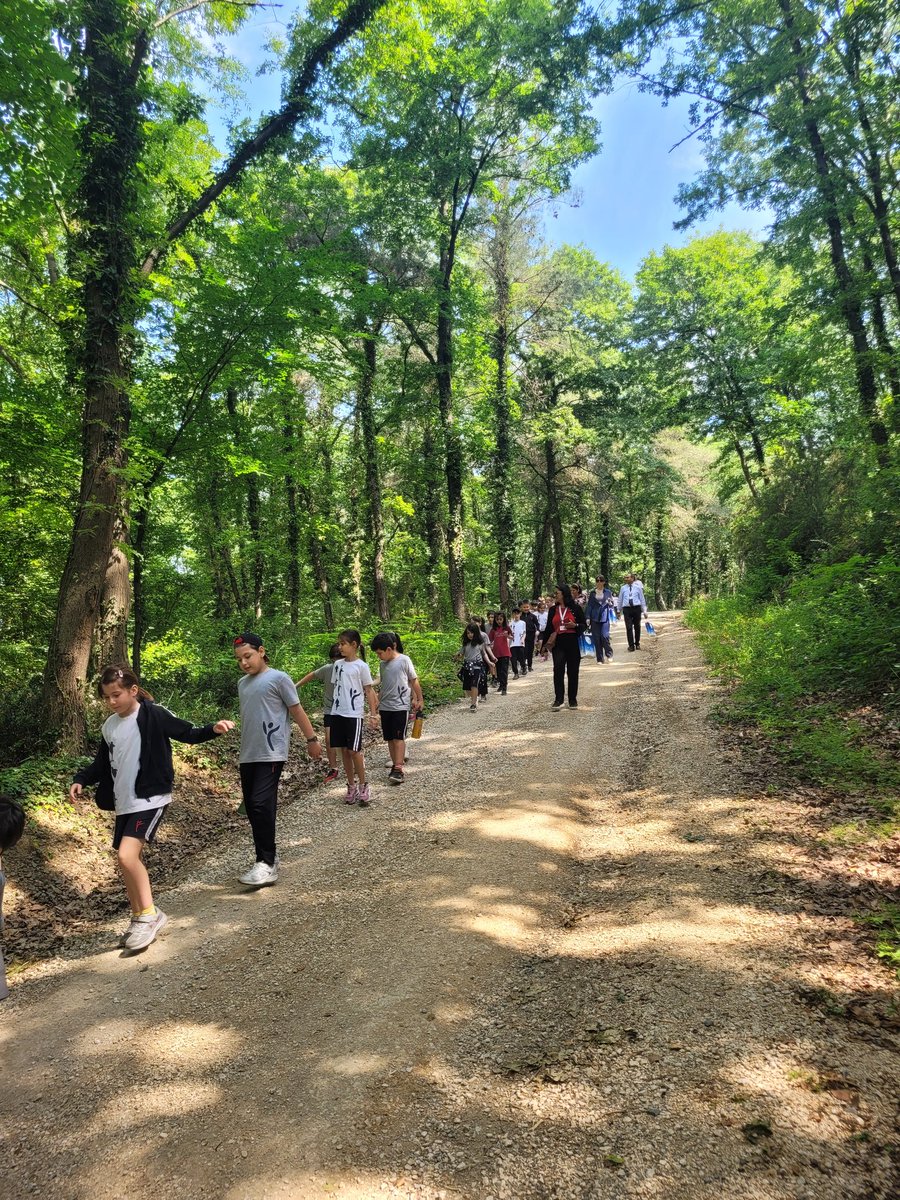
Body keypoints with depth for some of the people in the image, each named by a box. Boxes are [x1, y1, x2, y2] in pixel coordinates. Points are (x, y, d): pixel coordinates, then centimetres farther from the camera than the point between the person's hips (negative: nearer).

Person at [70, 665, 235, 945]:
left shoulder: (154, 715, -11)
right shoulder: (109, 726, 9)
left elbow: (188, 733, -12)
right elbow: (102, 764, 19)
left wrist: (213, 730, -29)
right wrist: (81, 780, 4)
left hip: (151, 799, -8)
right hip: (123, 803, 8)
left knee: (127, 855, -20)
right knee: (128, 861, 12)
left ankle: (149, 915, -3)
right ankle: (141, 920, 28)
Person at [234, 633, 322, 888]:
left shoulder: (278, 678, -5)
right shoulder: (242, 684, 15)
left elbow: (296, 711, -2)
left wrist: (311, 739, -1)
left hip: (271, 755, -7)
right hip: (247, 756, 7)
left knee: (261, 804, -16)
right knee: (251, 807, 9)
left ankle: (267, 864, -10)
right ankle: (267, 856, 23)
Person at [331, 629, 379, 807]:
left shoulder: (361, 666, -6)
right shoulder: (338, 664, 9)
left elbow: (369, 691, -3)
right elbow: (336, 686, 15)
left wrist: (373, 714, -7)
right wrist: (337, 705, 10)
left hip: (354, 714, -5)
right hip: (337, 713, 6)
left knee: (354, 750, -5)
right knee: (344, 750, 9)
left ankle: (363, 787, 10)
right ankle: (351, 786, 20)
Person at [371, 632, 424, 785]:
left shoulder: (404, 660, -8)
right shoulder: (383, 663, 9)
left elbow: (414, 681, -2)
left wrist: (420, 700, 1)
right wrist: (378, 701, 14)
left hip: (401, 705, -6)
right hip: (385, 707, 6)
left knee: (398, 737, -8)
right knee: (389, 738, 7)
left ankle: (398, 770, -8)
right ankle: (396, 764, 17)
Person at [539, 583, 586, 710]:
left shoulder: (576, 608, 1)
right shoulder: (553, 610, 10)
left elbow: (584, 625, 6)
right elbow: (548, 628, 14)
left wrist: (575, 625, -15)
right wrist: (544, 645, 13)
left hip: (573, 644, -1)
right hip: (558, 644, 1)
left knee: (573, 672, 5)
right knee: (558, 670, -15)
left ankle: (573, 700, 18)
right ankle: (558, 699, -13)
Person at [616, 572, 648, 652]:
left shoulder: (638, 587, 5)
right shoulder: (623, 588, 7)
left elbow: (642, 599, 9)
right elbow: (620, 600, 15)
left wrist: (644, 611, 8)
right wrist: (619, 610, 17)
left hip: (636, 608, 0)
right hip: (627, 609, 0)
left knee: (637, 627, 8)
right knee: (629, 627, -6)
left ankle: (637, 644, 24)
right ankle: (631, 645, -1)